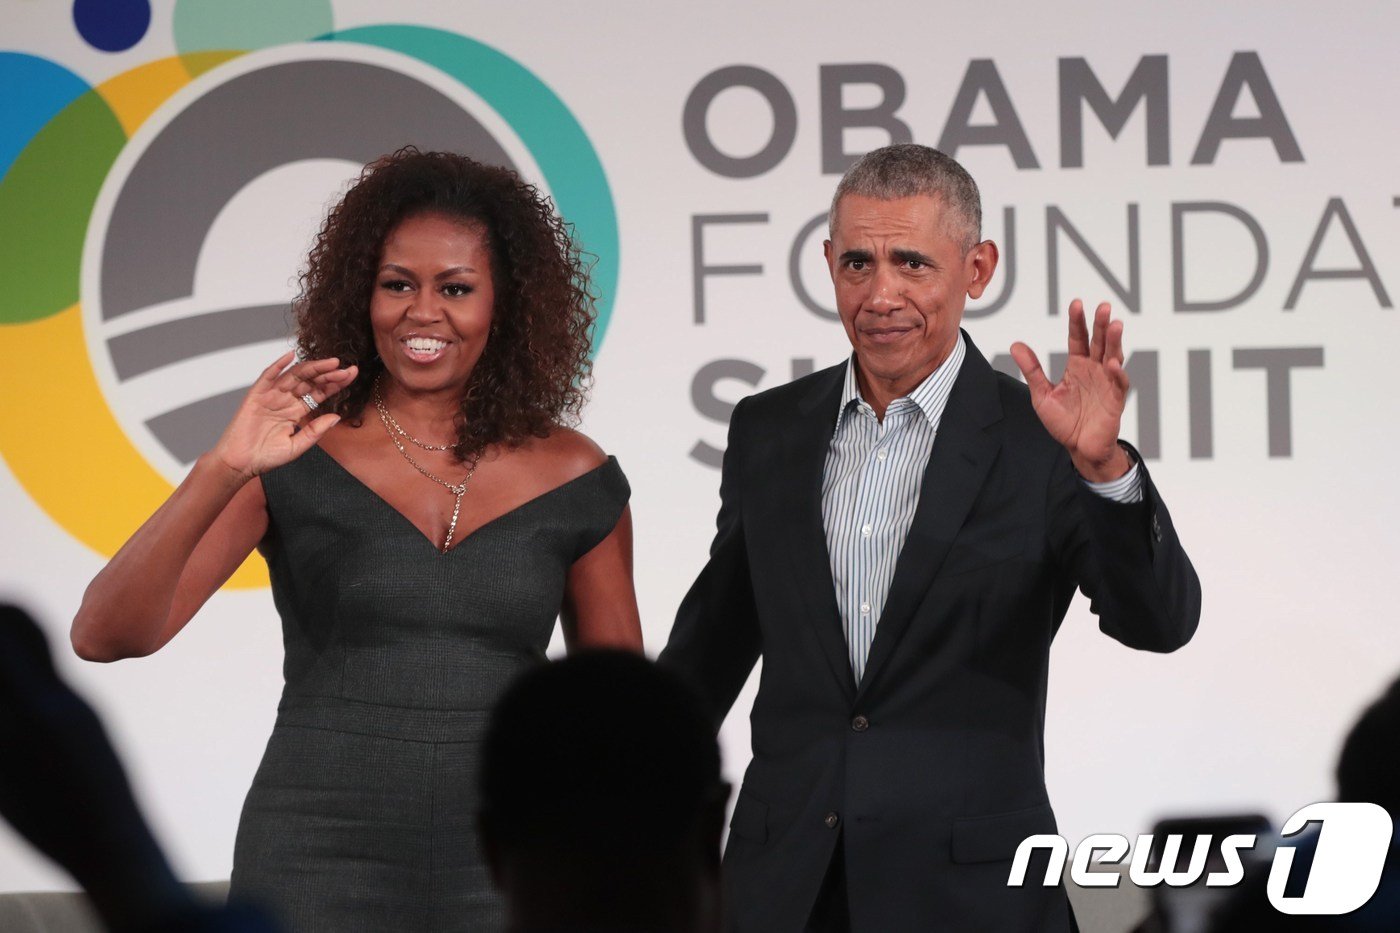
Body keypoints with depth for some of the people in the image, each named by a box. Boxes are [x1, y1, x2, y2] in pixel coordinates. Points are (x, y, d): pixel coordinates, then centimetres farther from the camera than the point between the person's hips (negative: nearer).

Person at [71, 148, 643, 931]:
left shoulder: (576, 482, 3)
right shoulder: (292, 462, -3)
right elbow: (106, 637, -11)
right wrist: (223, 471, -23)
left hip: (503, 870, 2)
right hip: (316, 868, -2)